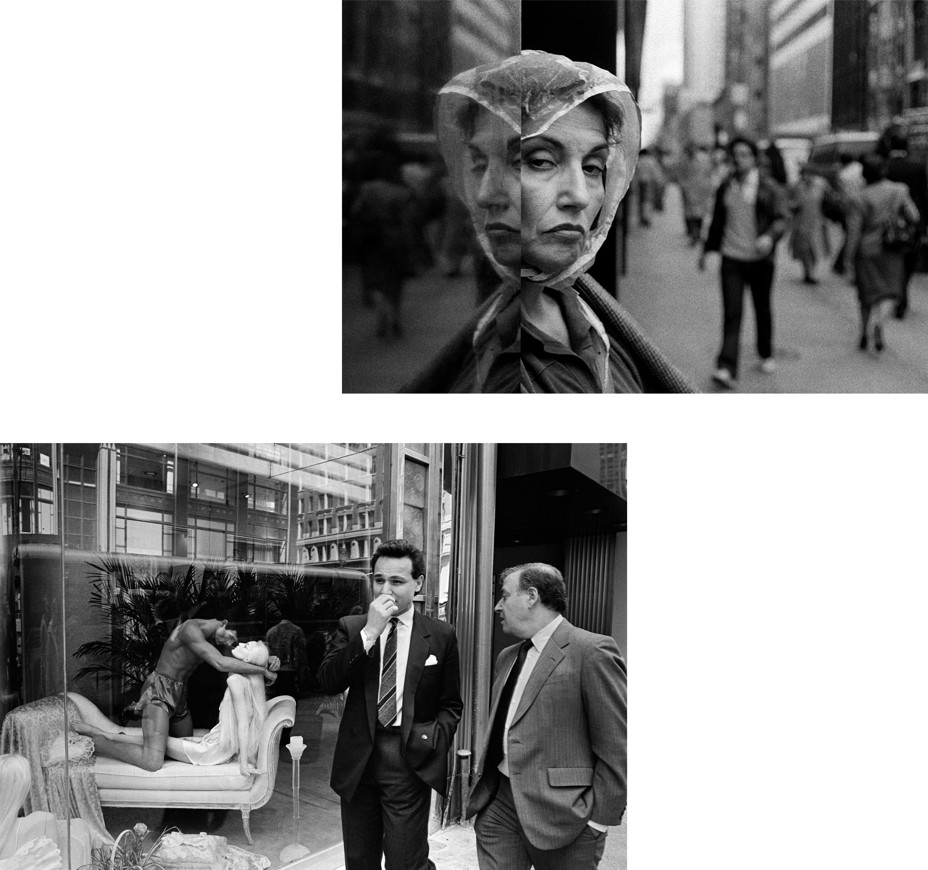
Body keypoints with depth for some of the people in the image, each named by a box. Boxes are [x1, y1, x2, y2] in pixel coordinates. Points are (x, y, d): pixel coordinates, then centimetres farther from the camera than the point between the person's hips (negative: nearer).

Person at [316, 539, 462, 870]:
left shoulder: (440, 635, 4)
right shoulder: (350, 628, 6)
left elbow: (451, 704, 10)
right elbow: (328, 682, -8)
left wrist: (435, 739, -8)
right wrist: (368, 633, -14)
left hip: (410, 760, -2)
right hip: (359, 759, 2)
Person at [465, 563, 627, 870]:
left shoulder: (593, 652, -10)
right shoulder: (507, 657, 17)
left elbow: (616, 748, -12)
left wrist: (599, 818, -13)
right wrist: (484, 782, 15)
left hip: (560, 812, -7)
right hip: (499, 803, 7)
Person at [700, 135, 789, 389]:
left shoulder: (769, 188, -3)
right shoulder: (725, 188, 9)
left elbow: (780, 219, -9)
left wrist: (769, 236, -29)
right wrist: (707, 250, 24)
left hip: (760, 259, -1)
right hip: (731, 259, 2)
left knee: (762, 310, 14)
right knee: (731, 314, -8)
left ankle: (766, 356, 36)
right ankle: (727, 369, -17)